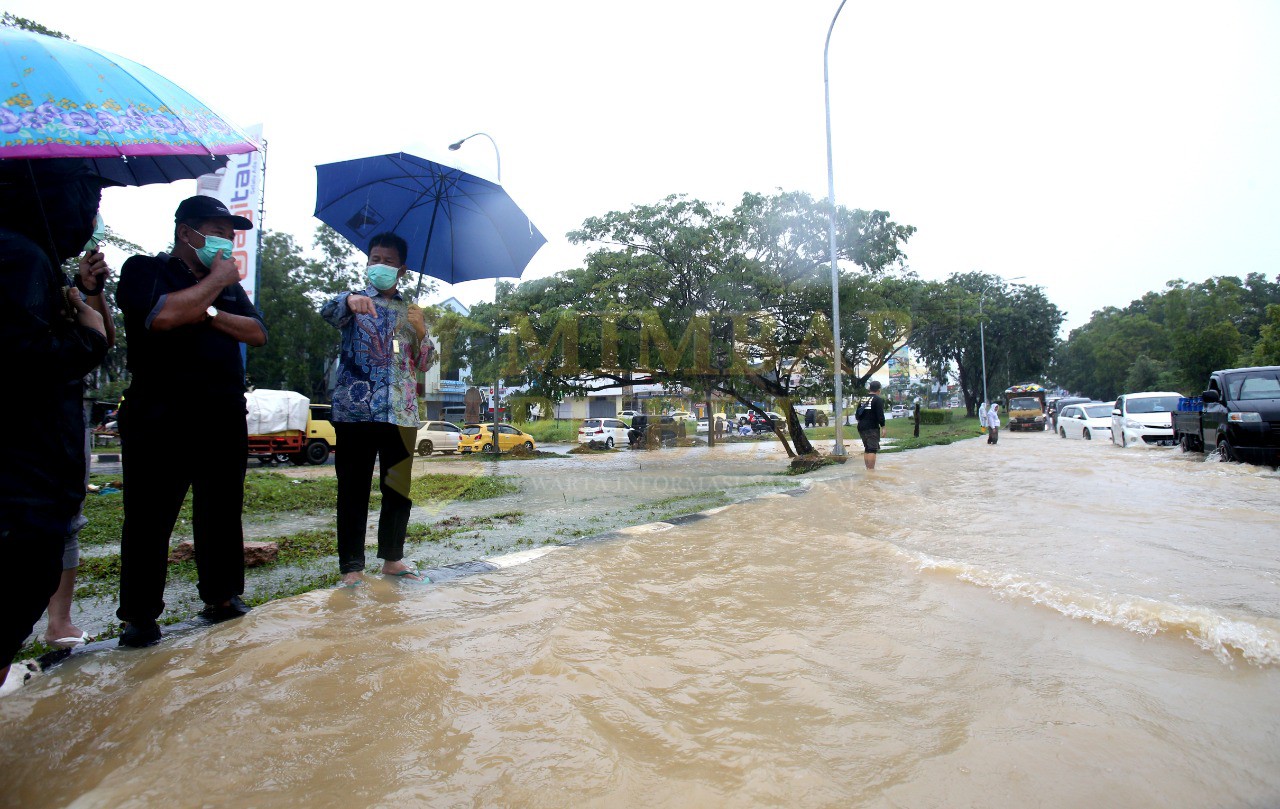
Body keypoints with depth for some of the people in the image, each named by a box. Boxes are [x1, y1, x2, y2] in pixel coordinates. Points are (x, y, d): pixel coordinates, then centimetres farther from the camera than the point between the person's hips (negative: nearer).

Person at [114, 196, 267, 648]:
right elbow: (163, 315, -19)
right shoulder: (145, 270, 3)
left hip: (224, 417, 5)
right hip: (159, 417, -5)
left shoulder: (229, 284, 19)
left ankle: (222, 596, 18)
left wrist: (210, 313, -9)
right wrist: (215, 280, -7)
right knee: (149, 516, 1)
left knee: (222, 510, 8)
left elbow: (258, 334, 7)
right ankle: (139, 615, 11)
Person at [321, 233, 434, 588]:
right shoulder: (354, 301, 8)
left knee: (400, 489, 7)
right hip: (356, 410, -3)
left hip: (402, 413, 3)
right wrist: (349, 300, -39)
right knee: (354, 489, -1)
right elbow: (328, 312, -16)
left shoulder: (411, 312, 17)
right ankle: (351, 567, 6)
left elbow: (424, 364, 13)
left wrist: (420, 330, -6)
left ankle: (392, 558, 21)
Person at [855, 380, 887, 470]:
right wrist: (883, 426, -5)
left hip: (861, 427, 7)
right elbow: (880, 415, -14)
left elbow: (857, 414, 16)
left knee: (867, 449, 16)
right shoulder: (878, 400, -7)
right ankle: (871, 470, -13)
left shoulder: (862, 399, 14)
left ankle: (868, 469, 20)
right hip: (872, 428, -7)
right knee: (872, 450, -8)